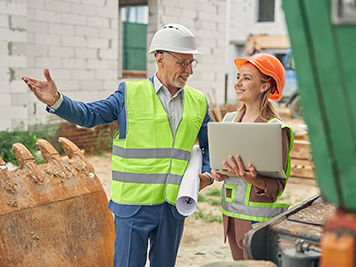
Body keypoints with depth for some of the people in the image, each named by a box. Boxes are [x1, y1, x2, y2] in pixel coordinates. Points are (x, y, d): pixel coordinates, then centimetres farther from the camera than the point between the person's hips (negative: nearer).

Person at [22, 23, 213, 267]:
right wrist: (56, 101, -20)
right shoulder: (130, 94, 0)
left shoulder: (198, 102, 9)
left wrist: (208, 174, -1)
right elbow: (89, 115, -3)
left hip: (175, 204, 4)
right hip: (134, 203, -3)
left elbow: (210, 145, 17)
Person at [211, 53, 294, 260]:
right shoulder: (229, 120, 7)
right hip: (231, 213, 6)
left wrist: (253, 180, -33)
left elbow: (277, 187, -14)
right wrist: (217, 173, -2)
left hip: (259, 218, -6)